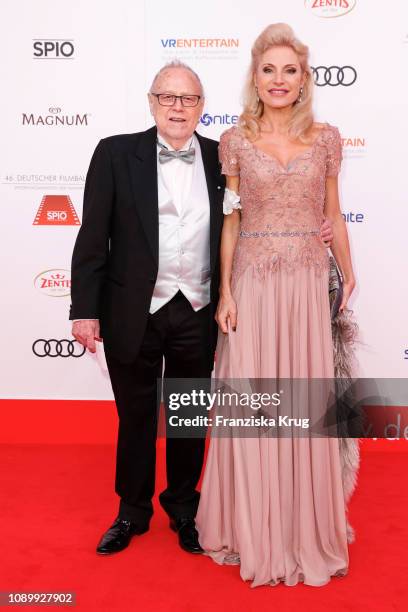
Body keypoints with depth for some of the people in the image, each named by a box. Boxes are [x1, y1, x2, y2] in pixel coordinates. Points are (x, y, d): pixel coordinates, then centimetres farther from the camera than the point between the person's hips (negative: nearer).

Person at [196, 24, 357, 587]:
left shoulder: (326, 138, 7)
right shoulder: (235, 141, 3)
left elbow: (333, 213, 11)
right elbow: (230, 221, 2)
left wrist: (349, 275, 10)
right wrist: (225, 291, -4)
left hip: (308, 282, 1)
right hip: (254, 280, -1)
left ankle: (305, 524, 27)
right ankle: (253, 524, 24)